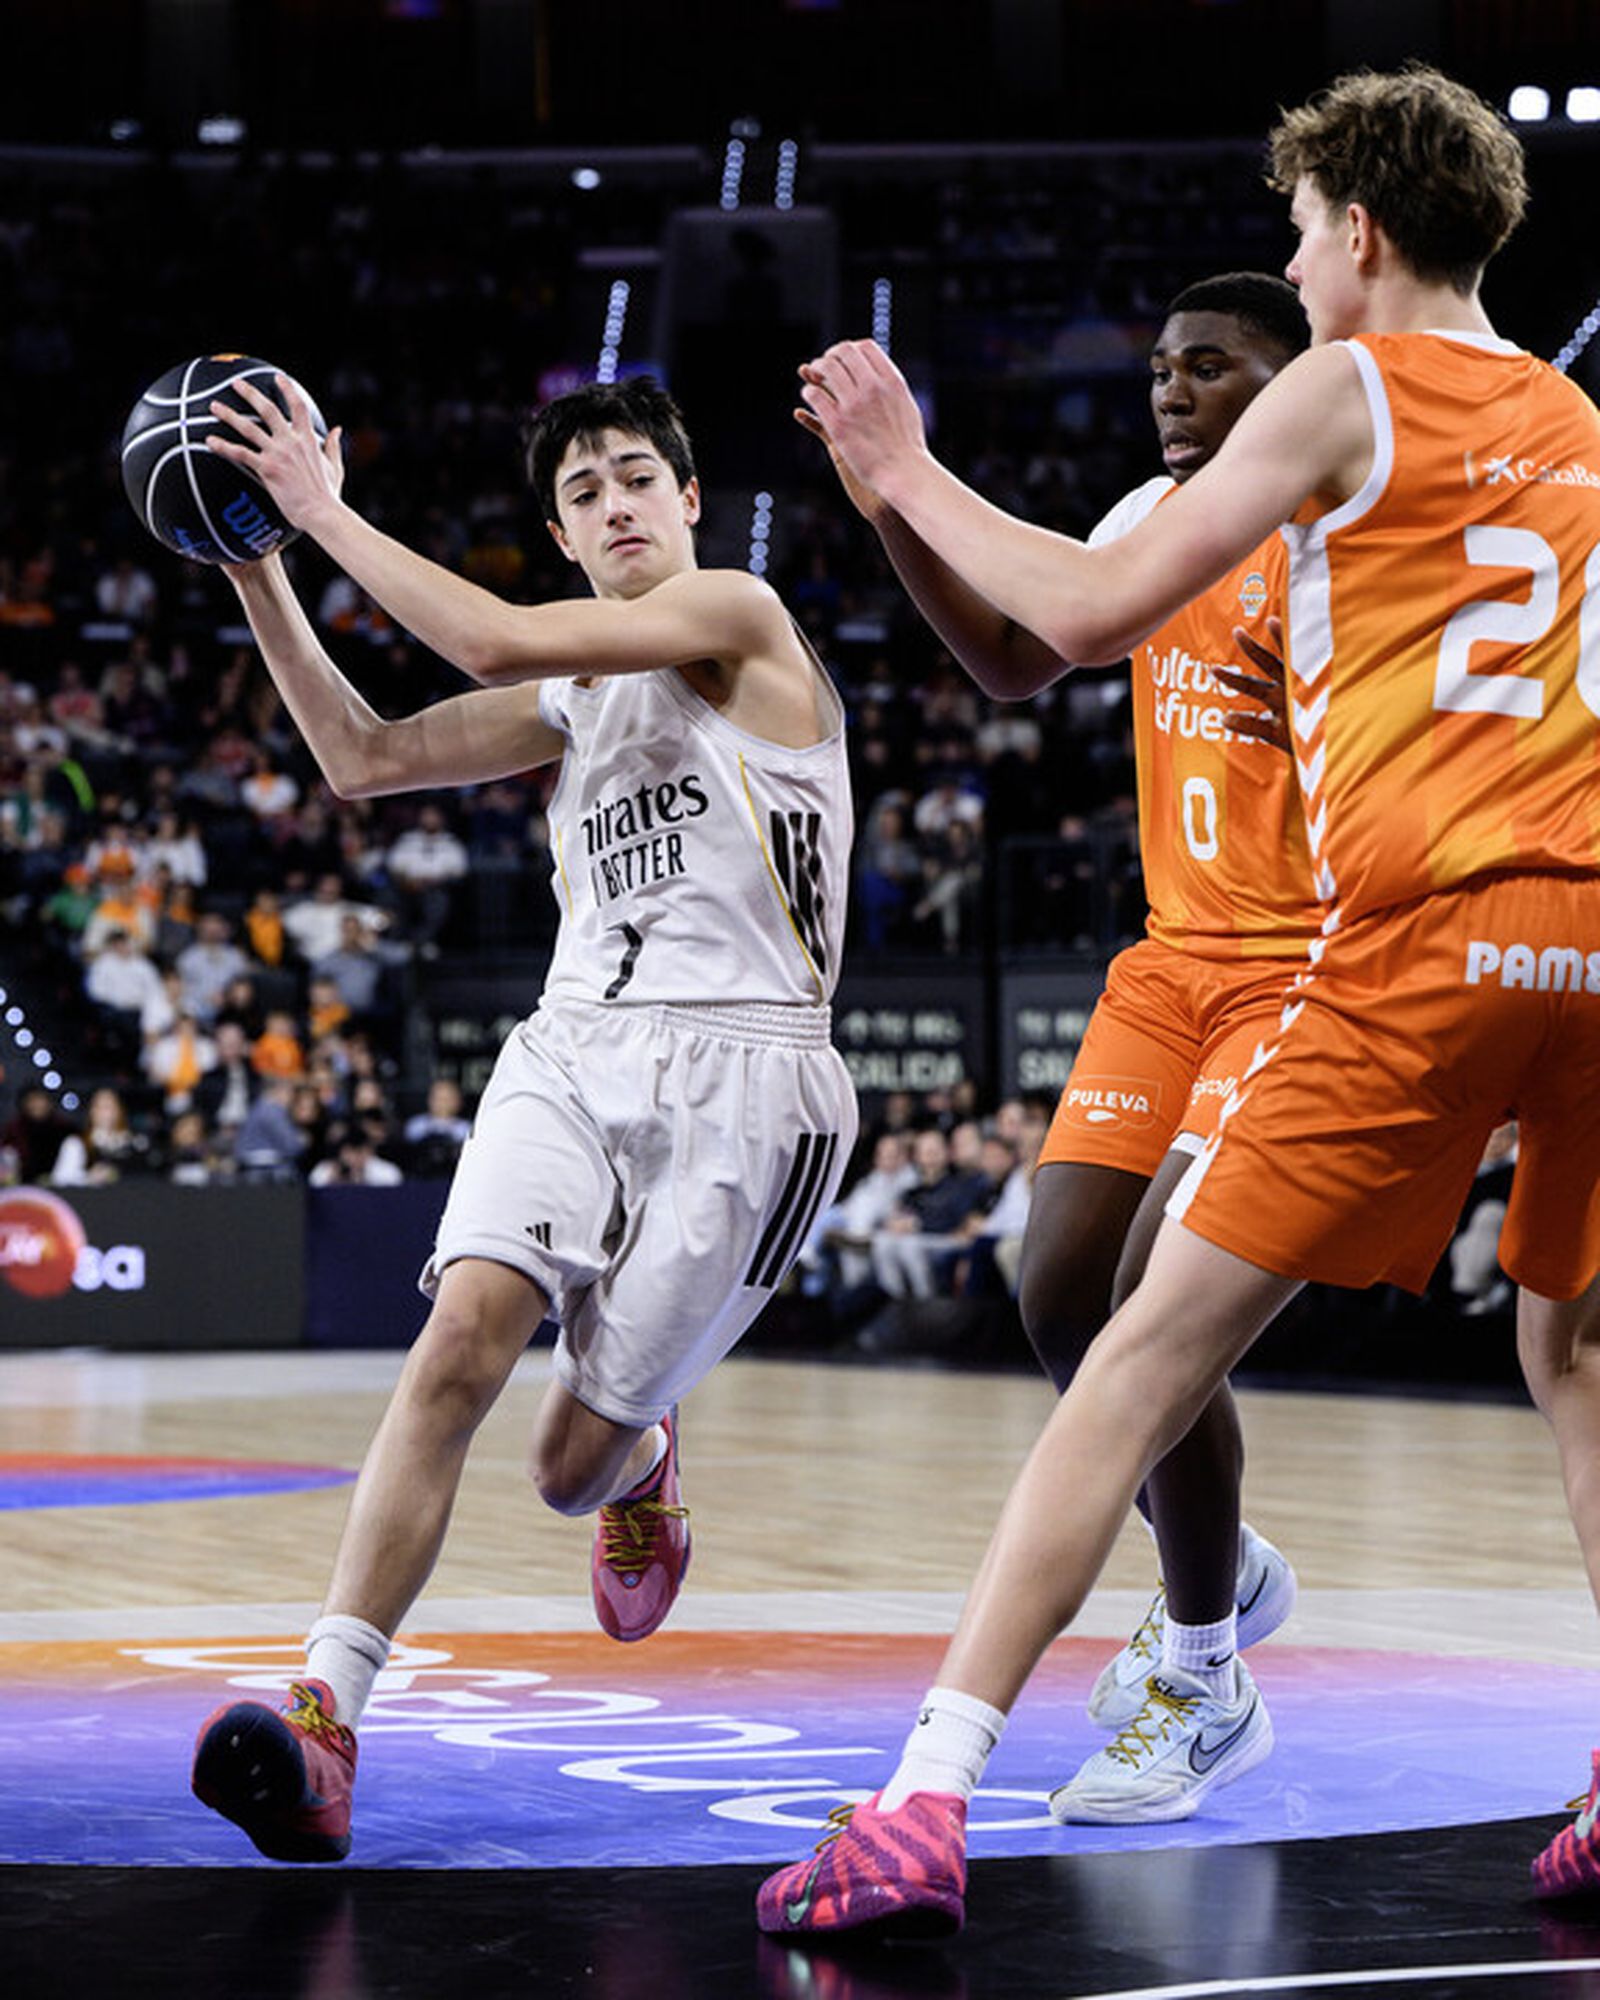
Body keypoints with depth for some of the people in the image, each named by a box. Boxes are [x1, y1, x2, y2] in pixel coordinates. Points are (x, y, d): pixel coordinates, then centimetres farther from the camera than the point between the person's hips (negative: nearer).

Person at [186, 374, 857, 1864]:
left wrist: (325, 510, -8)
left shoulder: (737, 617, -1)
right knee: (465, 1330, -24)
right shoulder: (579, 697, 21)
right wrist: (256, 567, 13)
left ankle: (642, 1459, 38)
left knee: (572, 1469, -2)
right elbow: (365, 760, 21)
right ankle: (326, 1712, -31)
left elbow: (496, 640, -13)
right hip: (574, 1049, 5)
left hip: (738, 1079, -5)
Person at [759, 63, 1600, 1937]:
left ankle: (922, 1810, -9)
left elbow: (1088, 611, 0)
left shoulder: (1345, 387, 2)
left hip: (1429, 933, -6)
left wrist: (903, 475, 13)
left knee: (1154, 1349, -5)